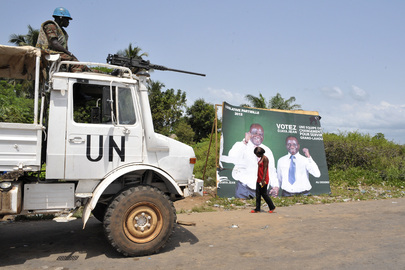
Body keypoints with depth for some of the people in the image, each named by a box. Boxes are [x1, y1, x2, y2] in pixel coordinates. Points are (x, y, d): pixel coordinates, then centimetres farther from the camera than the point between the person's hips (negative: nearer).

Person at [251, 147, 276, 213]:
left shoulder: (265, 158, -12)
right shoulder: (261, 159, 15)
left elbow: (265, 169, -18)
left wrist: (263, 179, -23)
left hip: (263, 180, -9)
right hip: (259, 179, 9)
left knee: (264, 194, -2)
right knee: (258, 194, 6)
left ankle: (272, 207, 14)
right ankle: (257, 209, 10)